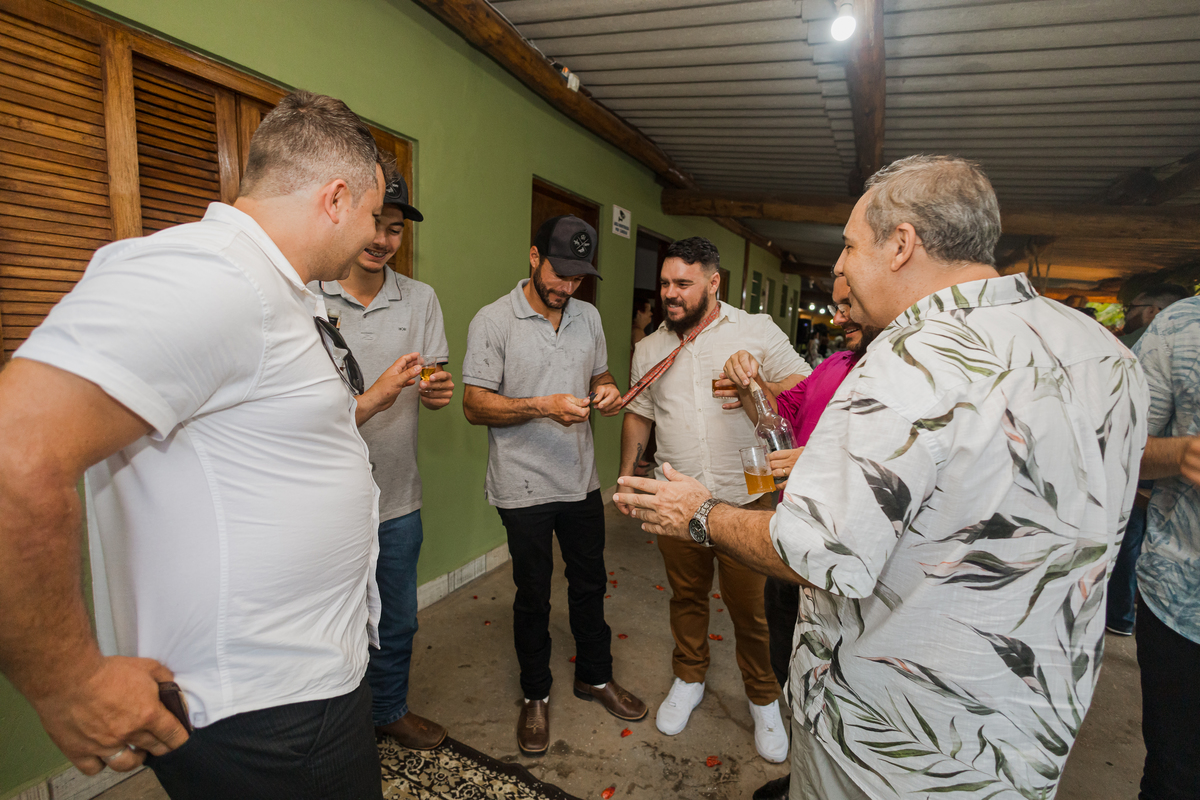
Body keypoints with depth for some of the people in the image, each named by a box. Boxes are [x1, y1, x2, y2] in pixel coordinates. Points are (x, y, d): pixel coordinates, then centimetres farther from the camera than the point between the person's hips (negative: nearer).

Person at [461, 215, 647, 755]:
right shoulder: (493, 320, -11)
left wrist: (606, 390, -7)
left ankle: (594, 675, 43)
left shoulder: (588, 316, 6)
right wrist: (546, 407, -25)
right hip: (524, 487, -5)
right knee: (533, 594, 12)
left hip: (582, 481, 5)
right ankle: (535, 695, 35)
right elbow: (475, 405, -13)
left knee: (590, 583, 19)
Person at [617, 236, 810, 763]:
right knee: (686, 595, 18)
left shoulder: (757, 331, -2)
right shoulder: (649, 349, 10)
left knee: (749, 607, 8)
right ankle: (688, 679, 41)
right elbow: (638, 414, 17)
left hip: (745, 497, -3)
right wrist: (626, 475, 13)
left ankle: (764, 700, 33)